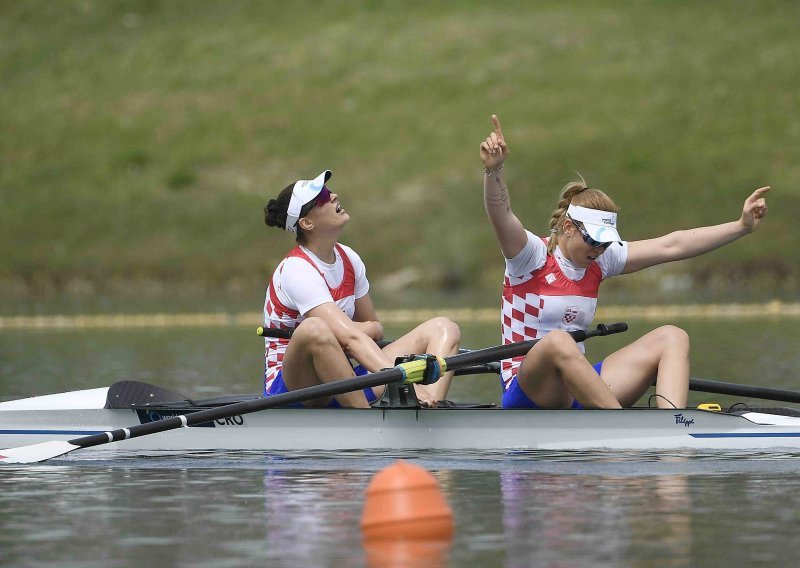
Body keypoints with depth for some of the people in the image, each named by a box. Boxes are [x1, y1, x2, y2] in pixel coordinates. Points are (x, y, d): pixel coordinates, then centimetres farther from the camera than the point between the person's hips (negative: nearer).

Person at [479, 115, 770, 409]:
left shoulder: (602, 260, 9)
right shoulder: (532, 255, -9)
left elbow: (670, 246, 8)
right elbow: (501, 216, -29)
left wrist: (742, 226, 6)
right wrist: (493, 170, -49)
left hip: (578, 390, 7)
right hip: (529, 393, -7)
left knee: (671, 338, -8)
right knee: (557, 342, -40)